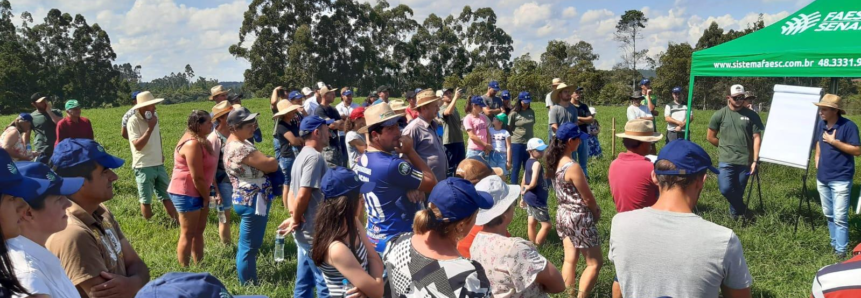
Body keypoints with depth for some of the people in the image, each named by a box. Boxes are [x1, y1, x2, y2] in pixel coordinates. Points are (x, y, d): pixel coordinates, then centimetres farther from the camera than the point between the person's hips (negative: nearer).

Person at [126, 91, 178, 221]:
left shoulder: (154, 116, 4)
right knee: (146, 201, 5)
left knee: (167, 196, 10)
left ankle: (176, 221, 16)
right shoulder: (133, 121, -15)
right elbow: (137, 145, -23)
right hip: (143, 167, -6)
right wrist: (150, 128, -23)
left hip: (159, 164, 6)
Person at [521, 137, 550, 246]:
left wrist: (523, 196, 21)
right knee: (546, 225, -2)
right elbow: (533, 183, -31)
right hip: (536, 199, -10)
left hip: (530, 198, 10)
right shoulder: (536, 163, -21)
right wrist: (527, 188, -10)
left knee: (531, 223, 18)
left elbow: (523, 181, 14)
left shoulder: (528, 162, 7)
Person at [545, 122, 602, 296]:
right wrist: (596, 213, 3)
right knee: (595, 263, 7)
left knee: (570, 260, 16)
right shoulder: (573, 167, -25)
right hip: (578, 218, -8)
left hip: (563, 214, 8)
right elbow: (587, 198, -17)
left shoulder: (555, 163, 1)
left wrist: (592, 209, 9)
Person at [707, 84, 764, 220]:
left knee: (739, 192, 8)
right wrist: (725, 147, 8)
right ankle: (742, 209, 12)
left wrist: (755, 160, -8)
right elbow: (710, 137, 8)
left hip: (745, 161, 1)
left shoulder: (751, 115, 0)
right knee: (725, 189, -13)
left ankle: (735, 212, 30)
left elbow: (757, 138, -2)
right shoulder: (720, 114, 0)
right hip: (726, 160, 0)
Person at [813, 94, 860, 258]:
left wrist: (834, 142, -21)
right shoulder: (821, 124, 4)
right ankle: (834, 244, 31)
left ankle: (841, 251, 3)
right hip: (822, 178, 7)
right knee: (829, 215, 17)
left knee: (840, 217, -5)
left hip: (840, 180, -7)